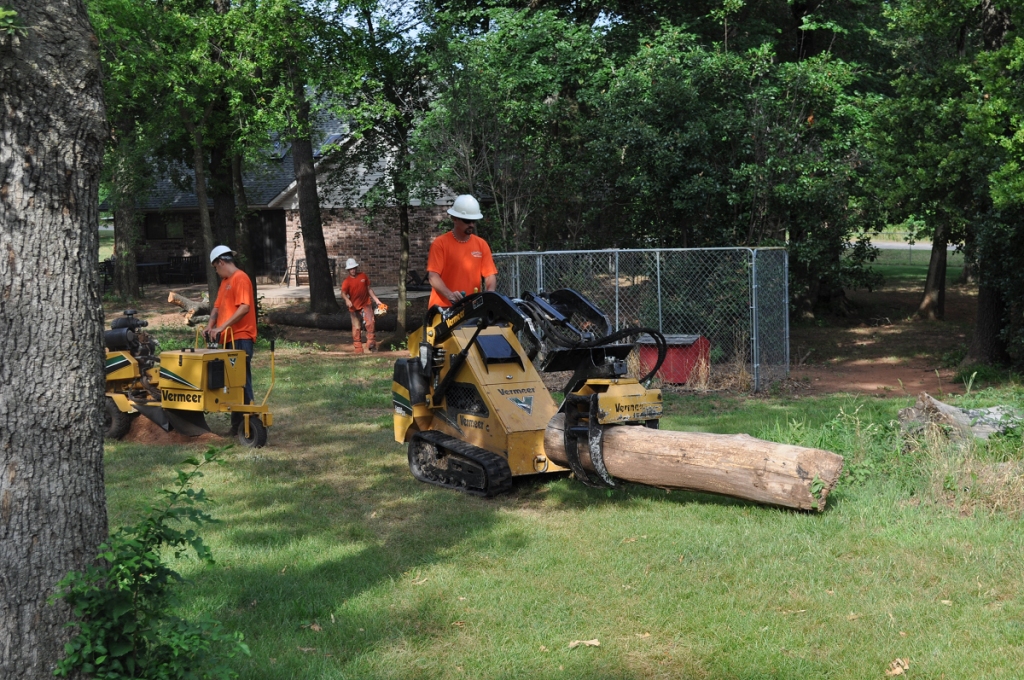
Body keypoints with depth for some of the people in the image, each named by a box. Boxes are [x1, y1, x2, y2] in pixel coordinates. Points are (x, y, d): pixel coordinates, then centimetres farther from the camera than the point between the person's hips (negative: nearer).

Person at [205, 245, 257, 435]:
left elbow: (244, 307, -20)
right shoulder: (225, 281, 20)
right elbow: (217, 306, 22)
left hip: (241, 338, -9)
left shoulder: (240, 278, -10)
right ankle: (236, 423, 13)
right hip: (228, 340, 9)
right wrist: (210, 326, 5)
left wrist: (222, 327, -21)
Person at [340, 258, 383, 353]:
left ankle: (371, 343, -11)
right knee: (356, 328, 2)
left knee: (370, 323, -18)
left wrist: (376, 300, 13)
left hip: (365, 304, 2)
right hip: (354, 306, -2)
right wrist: (347, 299, -44)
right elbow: (343, 292, -23)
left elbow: (369, 289, 15)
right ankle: (358, 348, 11)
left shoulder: (363, 276, 5)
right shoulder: (347, 281, -7)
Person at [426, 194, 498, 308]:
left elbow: (490, 275, 8)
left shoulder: (482, 244, 13)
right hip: (443, 307, -3)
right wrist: (449, 294, -25)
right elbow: (433, 276, -8)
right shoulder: (440, 243, 1)